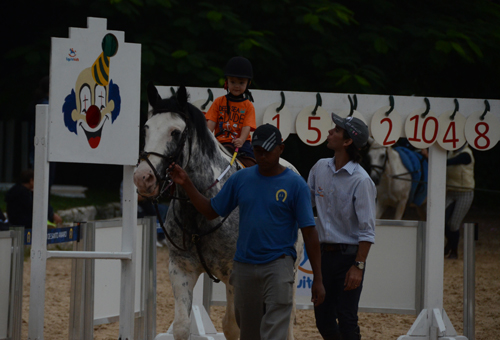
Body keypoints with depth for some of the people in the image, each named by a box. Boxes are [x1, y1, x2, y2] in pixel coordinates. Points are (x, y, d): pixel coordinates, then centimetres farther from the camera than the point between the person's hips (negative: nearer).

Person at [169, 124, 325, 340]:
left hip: (278, 266, -4)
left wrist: (317, 279, -9)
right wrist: (186, 184, 1)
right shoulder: (240, 179, 7)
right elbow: (211, 211, 13)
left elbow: (309, 232, -6)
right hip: (244, 265, 4)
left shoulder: (295, 184, -5)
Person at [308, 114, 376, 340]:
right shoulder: (320, 168, 6)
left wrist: (358, 266, -20)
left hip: (348, 255, -7)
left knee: (346, 319, -5)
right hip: (324, 253, 7)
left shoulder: (361, 181, -14)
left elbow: (367, 230, -16)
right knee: (323, 320, 10)